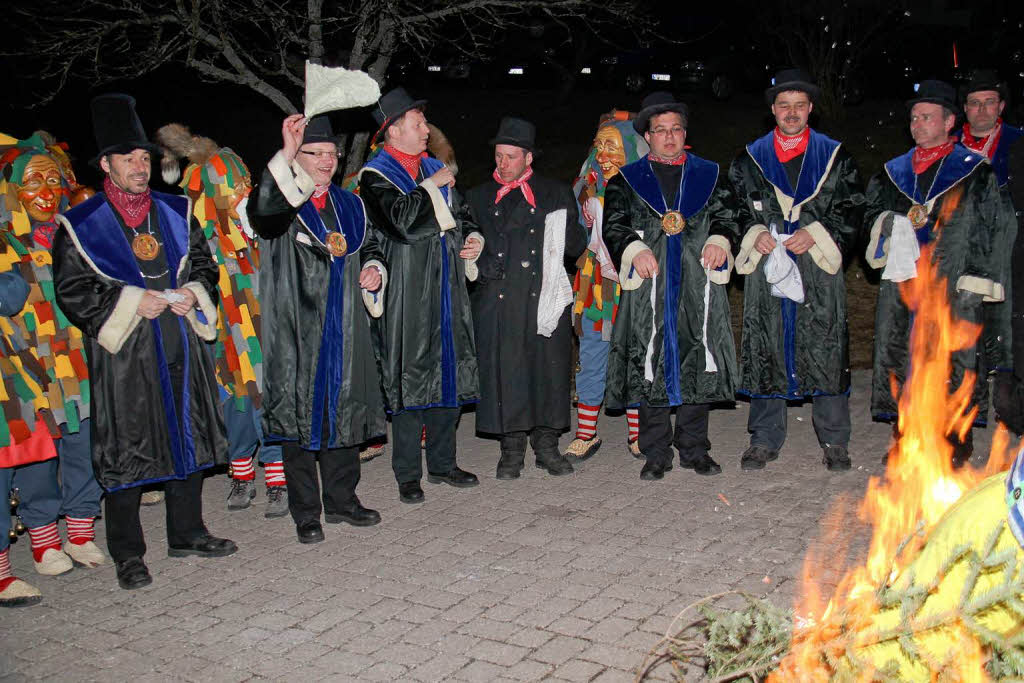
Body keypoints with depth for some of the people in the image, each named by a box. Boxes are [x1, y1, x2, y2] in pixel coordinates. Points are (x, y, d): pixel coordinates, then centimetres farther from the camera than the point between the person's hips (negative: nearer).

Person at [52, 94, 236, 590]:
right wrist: (130, 303, -16)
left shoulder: (176, 213, 11)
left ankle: (187, 534, 26)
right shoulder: (80, 226, -2)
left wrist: (194, 293, -4)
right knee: (124, 450, -1)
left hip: (180, 345, 5)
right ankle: (127, 554, 11)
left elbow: (205, 265, 18)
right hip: (123, 354, -4)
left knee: (188, 437, 11)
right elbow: (71, 290, -5)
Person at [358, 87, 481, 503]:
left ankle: (442, 463, 22)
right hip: (407, 295, -6)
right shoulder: (375, 176, -5)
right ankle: (408, 474, 8)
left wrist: (472, 238, 5)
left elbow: (458, 215, 26)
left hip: (446, 289, 7)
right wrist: (433, 186, -11)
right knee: (409, 379, -2)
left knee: (449, 372, 10)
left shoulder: (434, 169, 15)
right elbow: (401, 220, -22)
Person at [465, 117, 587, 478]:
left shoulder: (556, 194, 12)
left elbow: (577, 247, 9)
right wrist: (480, 265, -2)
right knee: (504, 371, 0)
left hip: (544, 296, 0)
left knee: (549, 368, 2)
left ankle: (546, 443, 16)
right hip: (498, 300, 0)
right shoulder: (478, 197, 14)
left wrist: (563, 230, -10)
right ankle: (511, 448, 12)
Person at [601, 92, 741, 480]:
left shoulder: (709, 175, 15)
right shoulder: (626, 180, 10)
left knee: (698, 365, 4)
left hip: (698, 286, 2)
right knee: (651, 367, -1)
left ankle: (694, 450, 17)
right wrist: (634, 248, -17)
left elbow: (731, 213, 10)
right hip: (649, 288, -1)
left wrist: (720, 240, -11)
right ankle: (656, 455, 9)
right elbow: (612, 225, 2)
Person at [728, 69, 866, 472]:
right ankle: (765, 440, 13)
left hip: (818, 271, -1)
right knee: (765, 351, 2)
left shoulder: (835, 156, 10)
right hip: (765, 269, 1)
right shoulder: (749, 159, 12)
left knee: (826, 350, -2)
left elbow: (853, 209, 6)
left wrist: (817, 234, -9)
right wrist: (753, 235, -5)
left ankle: (833, 441, 9)